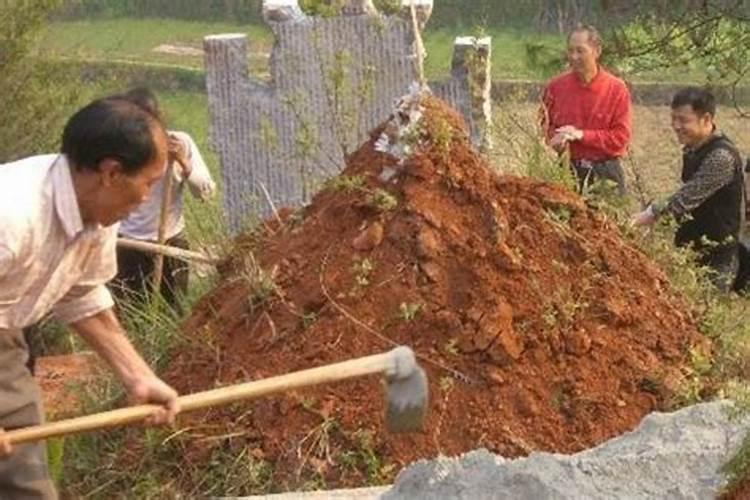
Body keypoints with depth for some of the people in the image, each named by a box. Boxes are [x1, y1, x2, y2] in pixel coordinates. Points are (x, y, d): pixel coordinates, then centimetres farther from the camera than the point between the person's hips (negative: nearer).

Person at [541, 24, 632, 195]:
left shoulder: (616, 88, -3)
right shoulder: (556, 86, 4)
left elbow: (621, 136, -6)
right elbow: (545, 125, 15)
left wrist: (581, 135, -14)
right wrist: (556, 138, -8)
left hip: (604, 173, -1)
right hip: (565, 171, 2)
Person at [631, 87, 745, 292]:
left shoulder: (722, 156, -22)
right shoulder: (692, 150, 8)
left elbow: (689, 196, -31)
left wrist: (654, 212, -37)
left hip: (716, 256, -8)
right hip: (690, 248, 8)